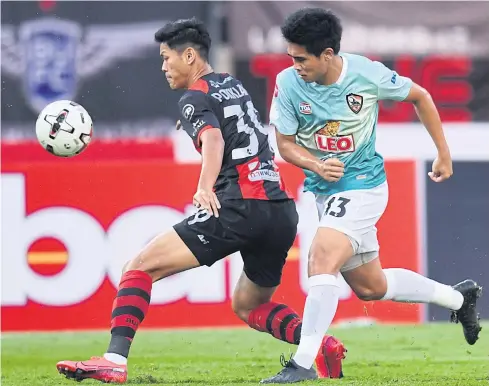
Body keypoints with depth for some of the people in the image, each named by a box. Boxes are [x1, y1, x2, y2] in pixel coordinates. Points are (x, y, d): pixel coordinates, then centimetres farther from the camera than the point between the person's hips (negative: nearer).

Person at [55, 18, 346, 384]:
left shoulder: (195, 98, -1)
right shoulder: (235, 86, 22)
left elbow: (213, 139, -22)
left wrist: (205, 188, -38)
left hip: (240, 207, -8)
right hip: (283, 211, 8)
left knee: (141, 267, -5)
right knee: (248, 305, 25)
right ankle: (321, 343, 0)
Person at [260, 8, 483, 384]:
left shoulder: (367, 73, -17)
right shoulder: (288, 83, -12)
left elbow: (419, 96, 1)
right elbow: (285, 143, -2)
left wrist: (444, 153, 6)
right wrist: (316, 166, -23)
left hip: (363, 186, -5)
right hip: (324, 191, 5)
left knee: (321, 261, -24)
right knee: (370, 286, 15)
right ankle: (458, 296, 36)